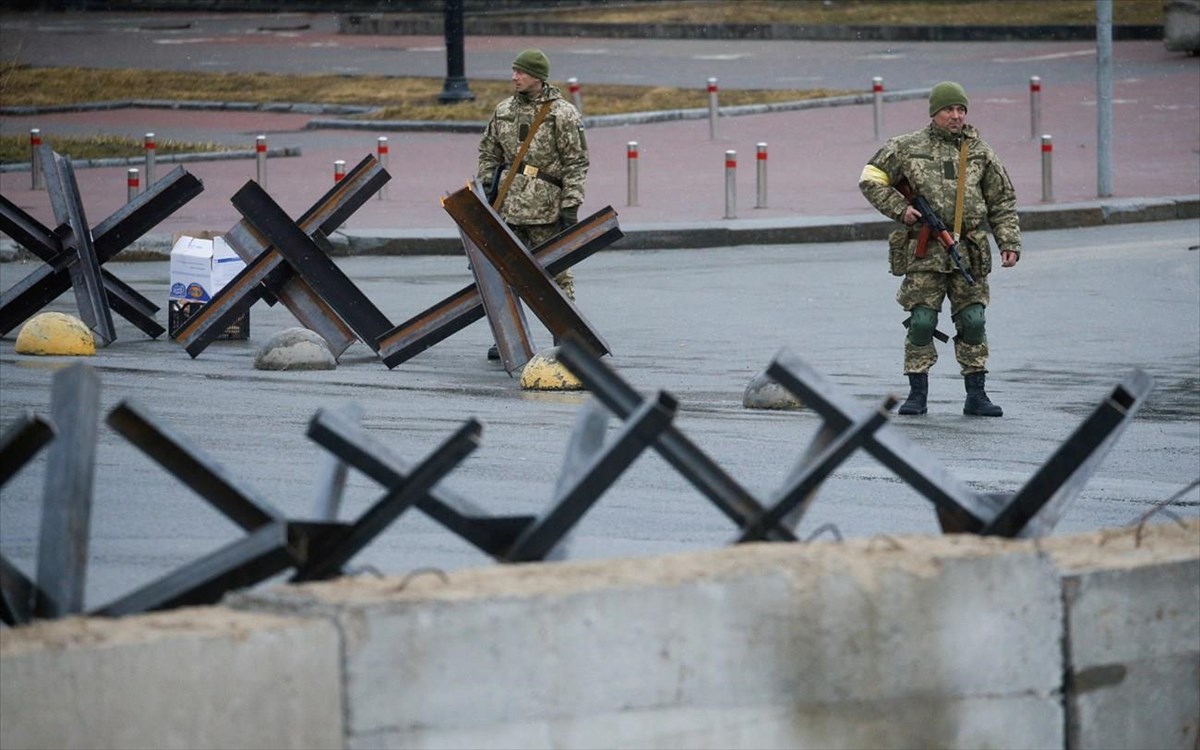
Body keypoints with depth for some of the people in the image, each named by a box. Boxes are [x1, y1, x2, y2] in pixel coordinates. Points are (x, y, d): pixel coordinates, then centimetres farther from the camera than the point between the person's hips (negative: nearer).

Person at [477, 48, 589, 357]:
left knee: (554, 273, -1)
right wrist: (485, 186, 9)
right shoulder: (504, 111, 10)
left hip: (545, 208, -6)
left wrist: (571, 206, -12)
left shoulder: (563, 114, -7)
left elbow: (576, 163, -8)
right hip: (508, 204, 6)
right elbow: (488, 151, 19)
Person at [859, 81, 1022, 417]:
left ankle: (976, 396, 6)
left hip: (968, 251, 2)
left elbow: (1002, 203, 13)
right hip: (924, 252, -2)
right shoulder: (908, 148, 2)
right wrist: (899, 208, -4)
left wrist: (1009, 243, 3)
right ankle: (917, 394, 4)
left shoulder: (980, 152, 9)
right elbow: (871, 178, 7)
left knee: (972, 321, 0)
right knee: (921, 322, -4)